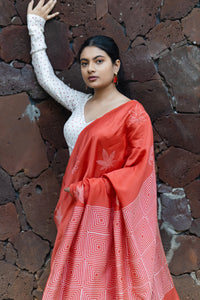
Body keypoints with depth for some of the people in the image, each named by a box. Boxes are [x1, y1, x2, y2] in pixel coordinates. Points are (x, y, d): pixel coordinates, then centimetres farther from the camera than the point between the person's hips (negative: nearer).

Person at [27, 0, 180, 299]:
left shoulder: (132, 112, -10)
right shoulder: (80, 103, 7)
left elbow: (139, 167, -13)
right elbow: (46, 77, 19)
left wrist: (89, 189, -14)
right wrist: (35, 26, 22)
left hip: (113, 211, -5)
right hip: (79, 210, 6)